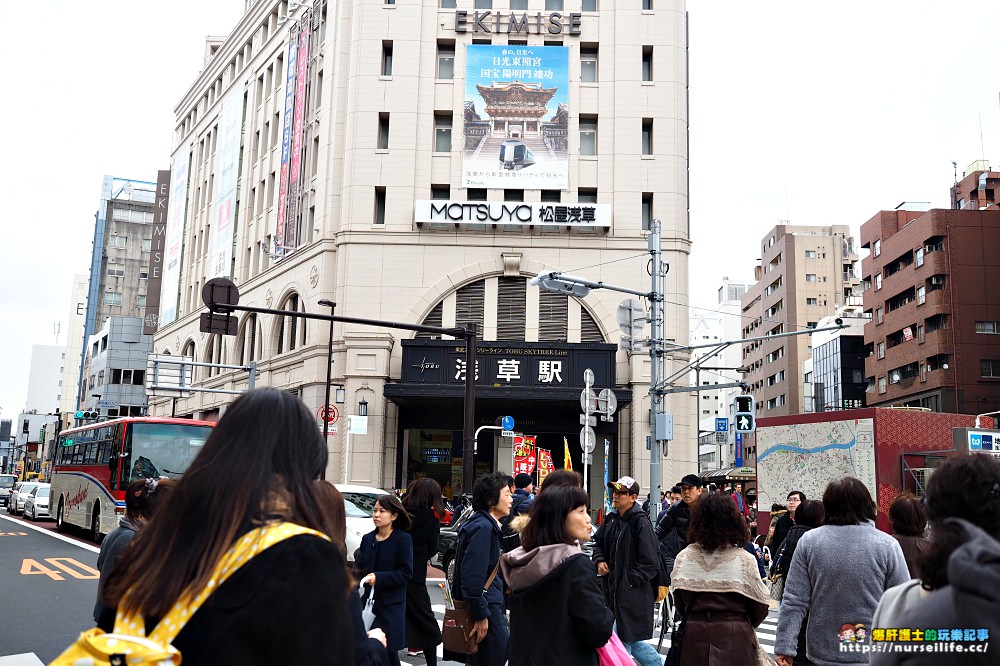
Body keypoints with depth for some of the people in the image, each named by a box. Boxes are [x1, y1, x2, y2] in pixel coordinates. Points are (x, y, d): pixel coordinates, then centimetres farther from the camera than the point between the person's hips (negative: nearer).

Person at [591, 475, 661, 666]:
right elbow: (599, 542, 24)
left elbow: (649, 562, -17)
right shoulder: (611, 519, 7)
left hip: (634, 591, -8)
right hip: (615, 588, 8)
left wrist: (630, 581, -15)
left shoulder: (641, 522, -15)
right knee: (629, 639, 17)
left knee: (625, 638, -1)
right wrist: (600, 560, 6)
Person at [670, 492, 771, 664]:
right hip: (735, 642, -2)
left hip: (694, 638, 2)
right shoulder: (745, 560, -10)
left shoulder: (683, 558, -4)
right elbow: (760, 610, -3)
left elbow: (679, 606, 5)